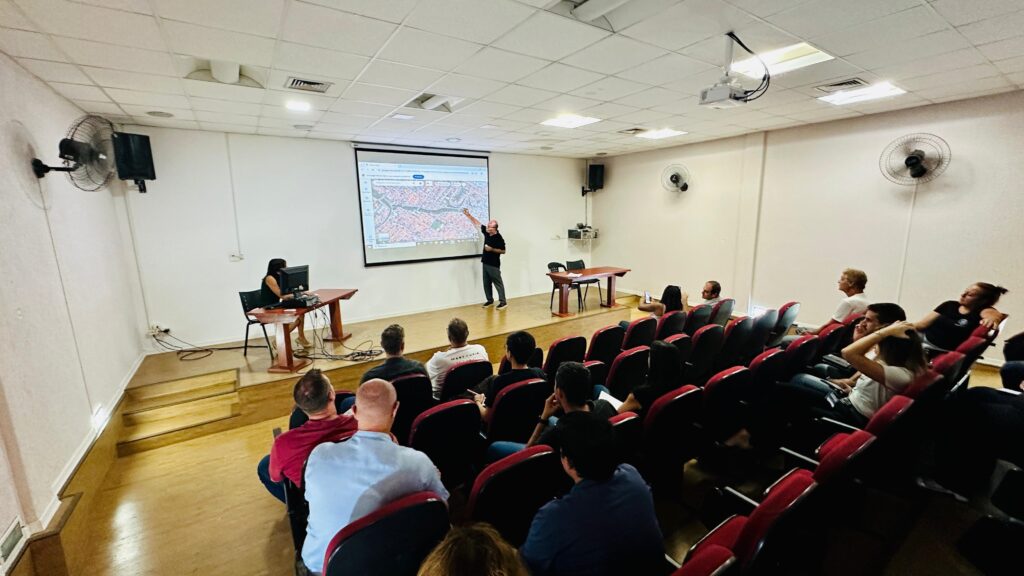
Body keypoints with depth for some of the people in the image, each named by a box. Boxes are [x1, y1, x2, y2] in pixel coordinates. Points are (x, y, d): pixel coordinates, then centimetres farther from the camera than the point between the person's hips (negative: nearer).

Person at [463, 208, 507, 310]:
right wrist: (468, 215, 6)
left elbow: (503, 251, -12)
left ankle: (503, 302, 5)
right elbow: (477, 223, 10)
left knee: (498, 283, -2)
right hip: (485, 263, 8)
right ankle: (490, 300, 24)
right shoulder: (486, 232, 3)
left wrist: (492, 249, -22)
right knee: (486, 283, 13)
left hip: (494, 265, -8)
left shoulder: (499, 238, -17)